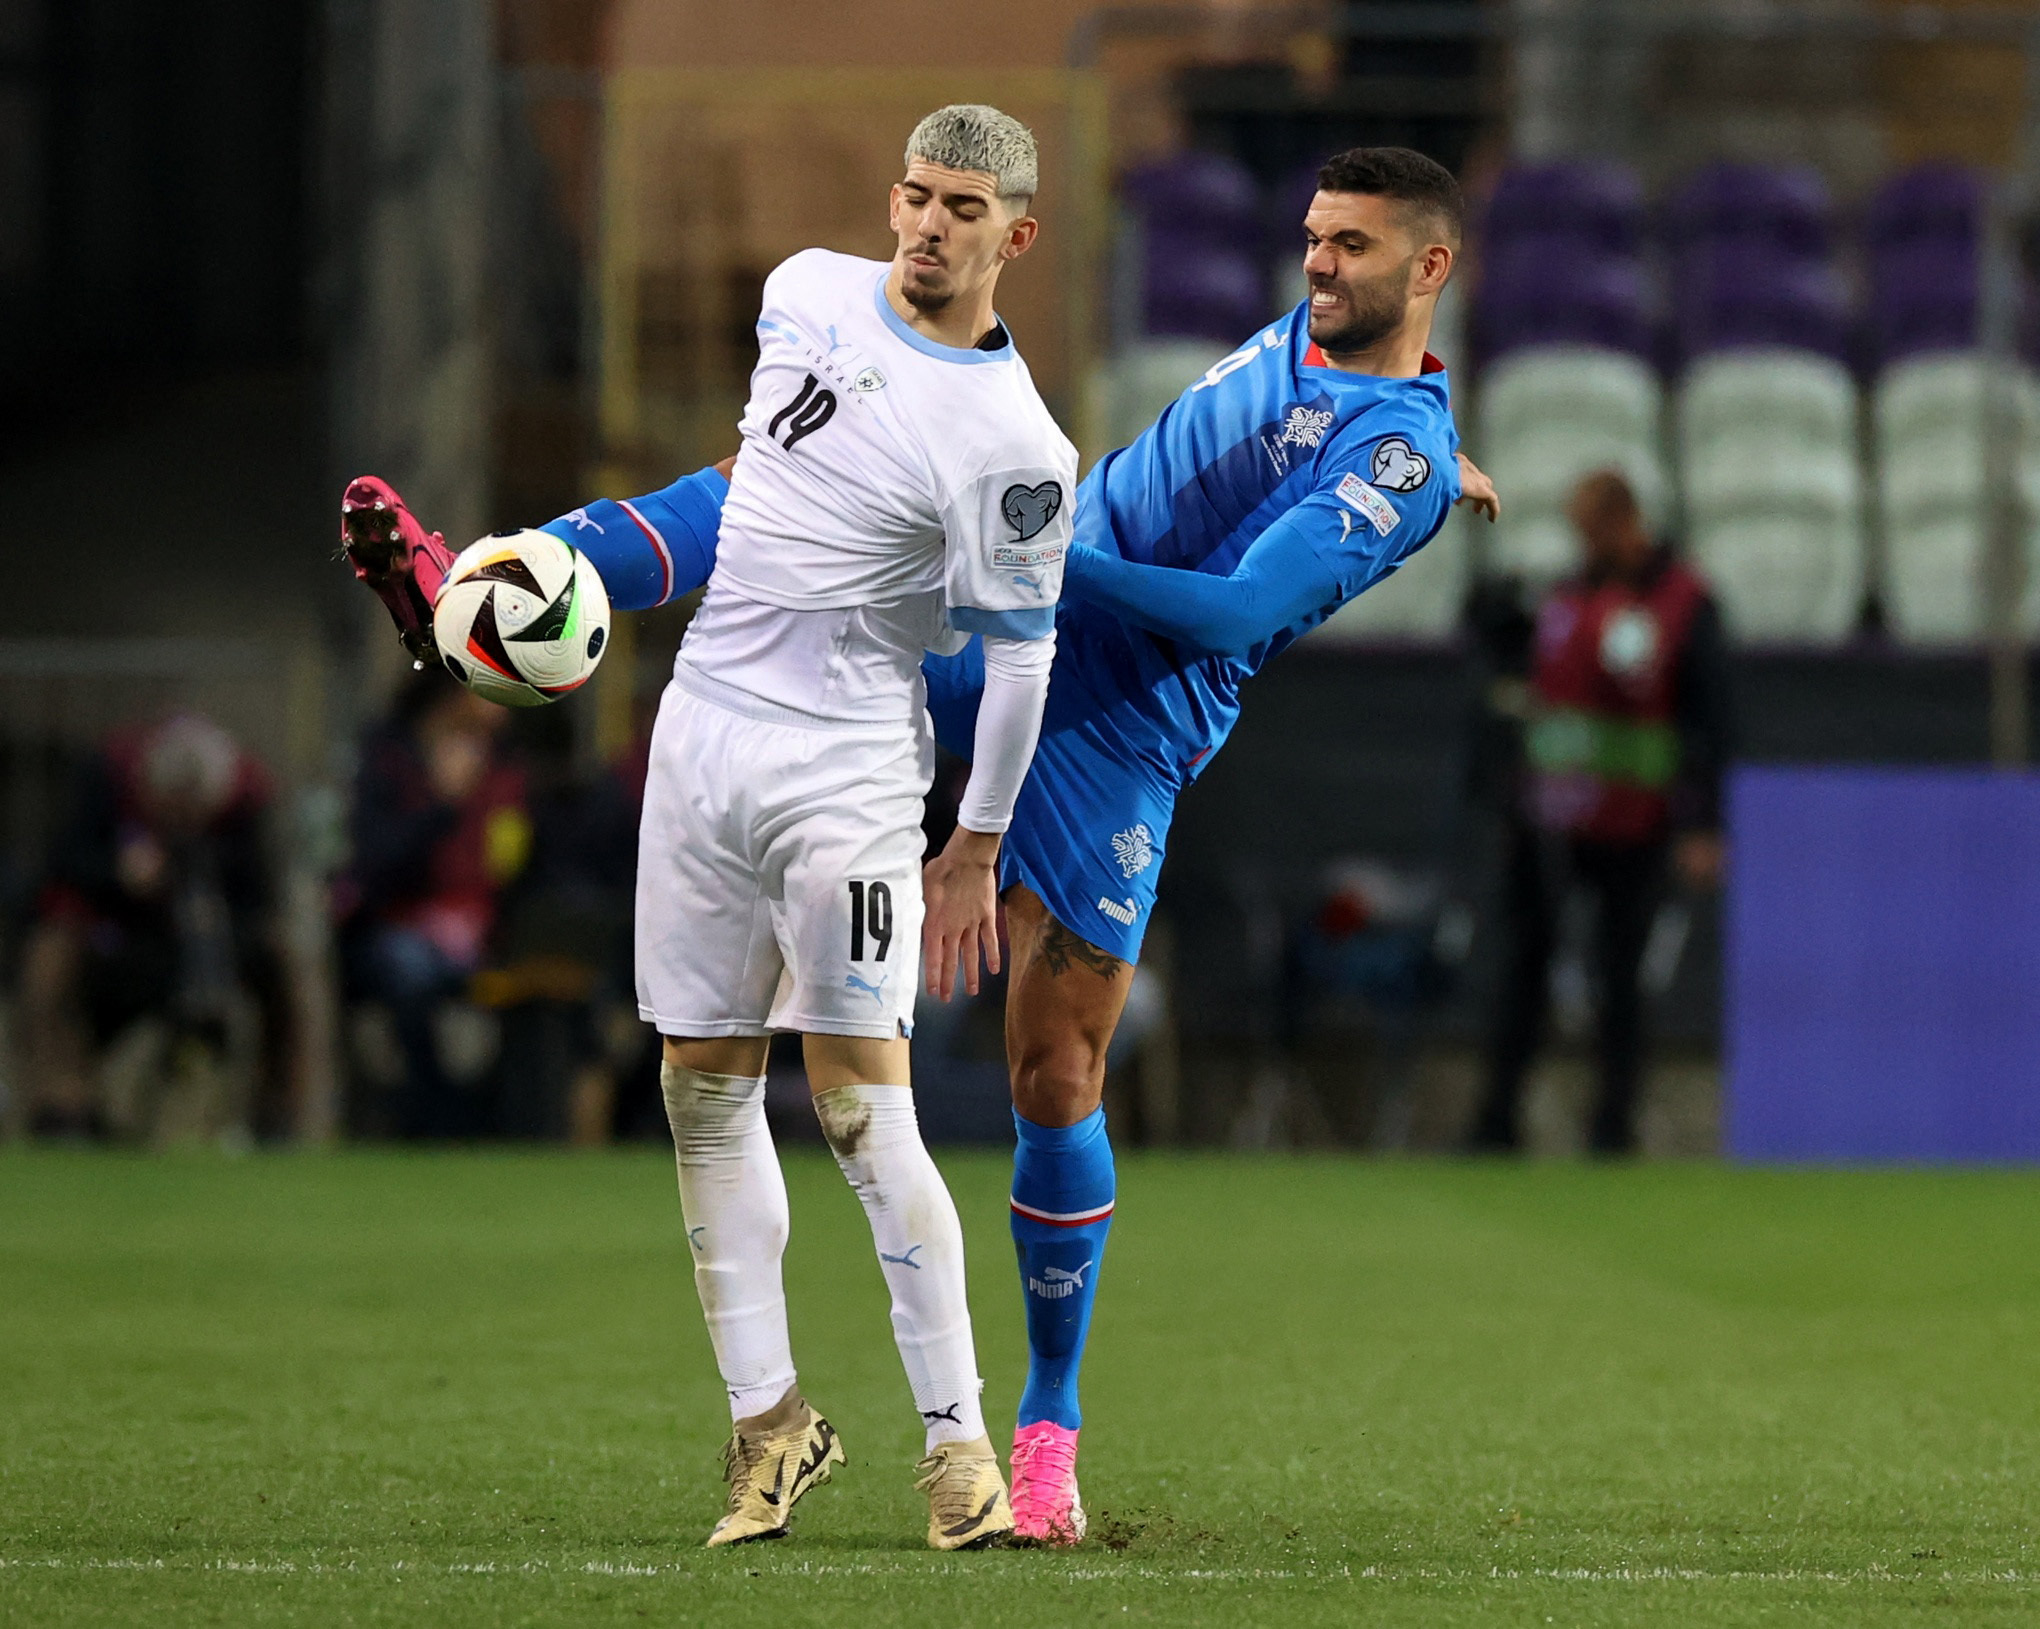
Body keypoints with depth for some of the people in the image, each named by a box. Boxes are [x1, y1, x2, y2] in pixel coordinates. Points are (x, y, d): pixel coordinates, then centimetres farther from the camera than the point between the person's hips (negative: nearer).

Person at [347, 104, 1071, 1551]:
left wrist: (979, 847, -3)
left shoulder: (1015, 444, -13)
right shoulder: (808, 292, 6)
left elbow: (1020, 654, -7)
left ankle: (958, 1437, -7)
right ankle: (770, 1421, 11)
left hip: (849, 773, -6)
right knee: (707, 1092, 5)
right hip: (704, 732, 6)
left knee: (864, 1108, -13)